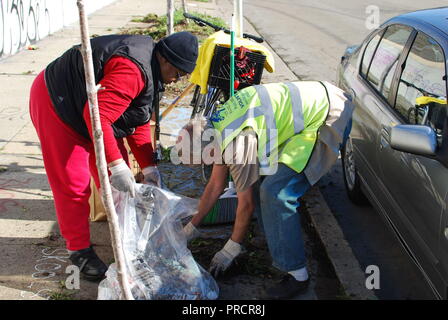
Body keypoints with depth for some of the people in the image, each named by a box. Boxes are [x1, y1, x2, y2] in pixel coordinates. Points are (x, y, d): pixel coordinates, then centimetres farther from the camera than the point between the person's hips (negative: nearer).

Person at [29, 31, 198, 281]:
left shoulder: (151, 72, 0)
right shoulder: (133, 70, -33)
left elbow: (139, 122, 6)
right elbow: (96, 115, -40)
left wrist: (149, 167, 2)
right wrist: (116, 164, -41)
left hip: (87, 109, 10)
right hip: (56, 103, -10)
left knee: (117, 180, 11)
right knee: (73, 185, -5)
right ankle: (79, 250, 10)